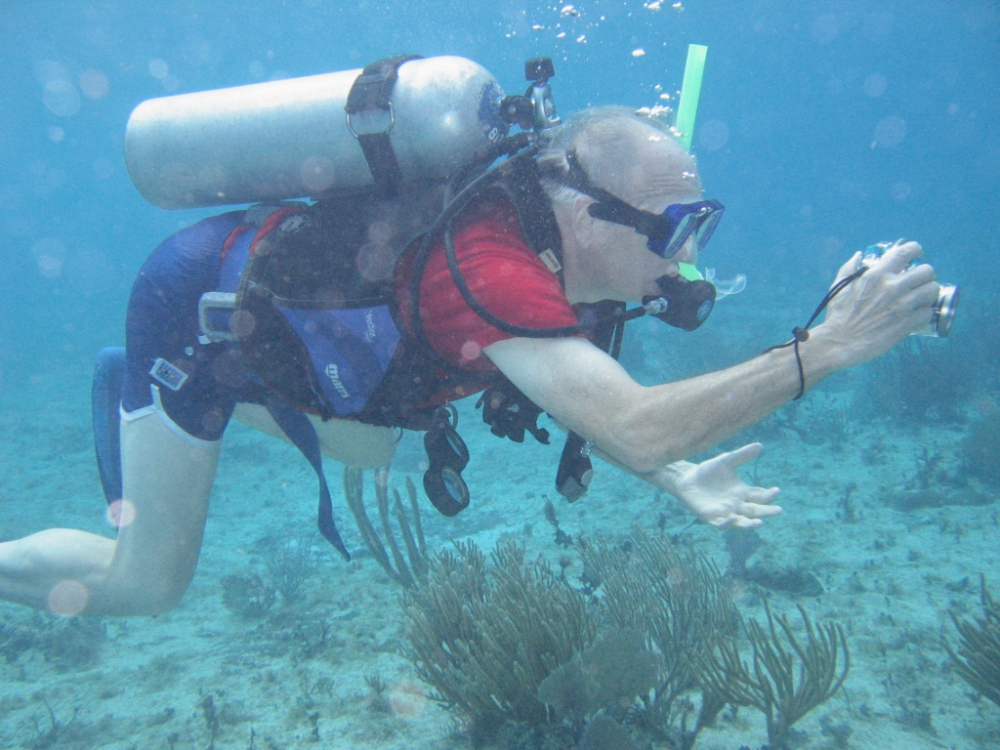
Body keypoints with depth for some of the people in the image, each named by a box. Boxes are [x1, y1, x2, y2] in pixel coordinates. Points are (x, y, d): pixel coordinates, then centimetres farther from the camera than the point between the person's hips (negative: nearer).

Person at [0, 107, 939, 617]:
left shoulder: (535, 232, -10)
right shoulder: (491, 266, -38)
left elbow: (574, 389, 1)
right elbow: (634, 426, -46)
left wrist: (677, 478, -8)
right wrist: (826, 345, -39)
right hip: (197, 305, -7)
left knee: (371, 452, 26)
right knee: (146, 585, 1)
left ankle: (136, 396, 40)